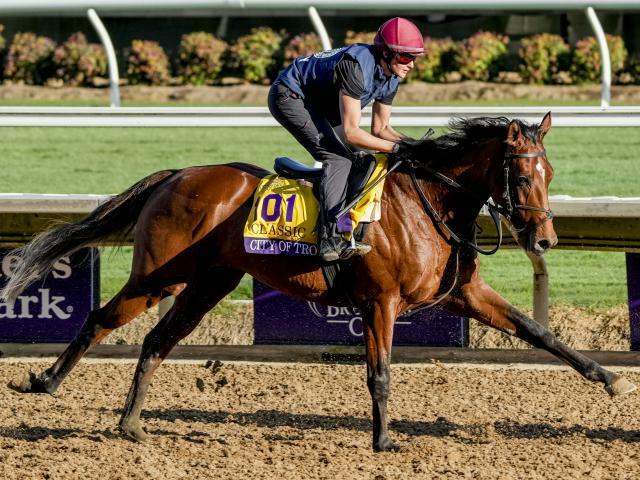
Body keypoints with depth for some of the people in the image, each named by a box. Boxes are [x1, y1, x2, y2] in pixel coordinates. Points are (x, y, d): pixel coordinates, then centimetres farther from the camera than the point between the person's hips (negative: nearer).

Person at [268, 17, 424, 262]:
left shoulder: (390, 76, -6)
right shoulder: (357, 66, -34)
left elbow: (380, 129, 3)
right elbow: (351, 132, -35)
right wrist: (396, 147, -34)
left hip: (319, 102, 10)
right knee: (338, 159, -24)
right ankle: (331, 239, -37)